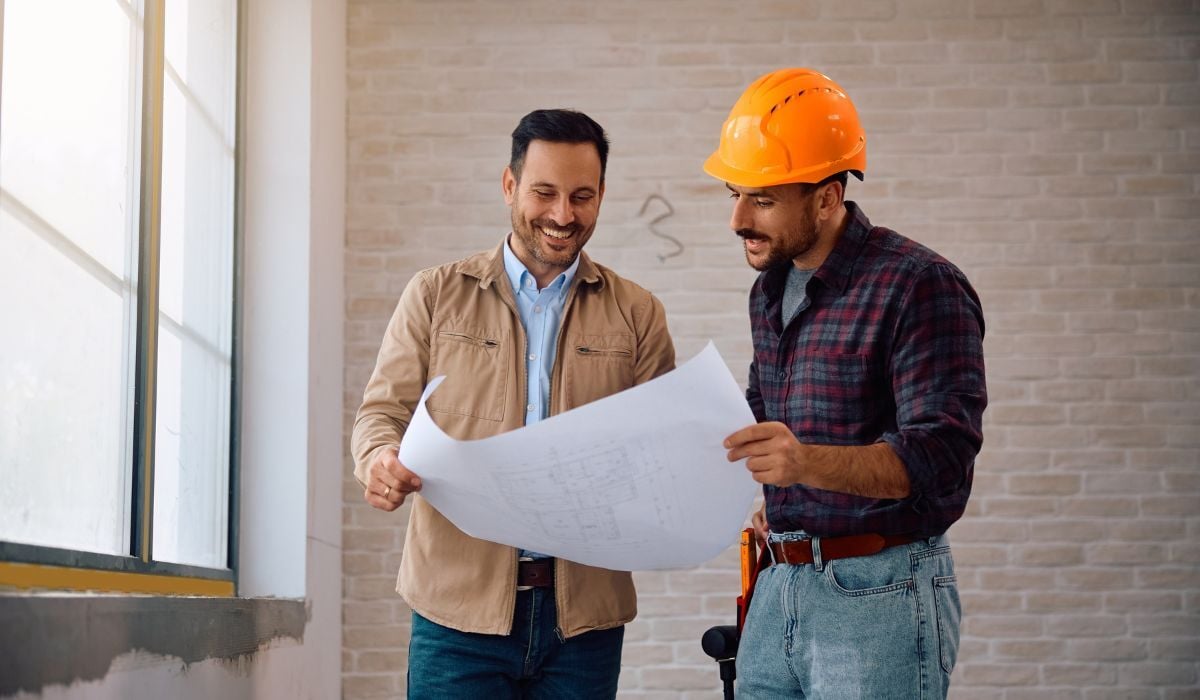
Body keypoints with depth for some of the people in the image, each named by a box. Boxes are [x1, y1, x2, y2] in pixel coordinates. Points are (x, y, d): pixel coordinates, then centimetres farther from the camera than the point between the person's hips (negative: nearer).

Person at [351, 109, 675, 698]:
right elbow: (383, 411, 7)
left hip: (584, 609, 1)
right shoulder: (437, 294, 9)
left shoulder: (636, 313, 11)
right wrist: (381, 461, -16)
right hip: (460, 605, -1)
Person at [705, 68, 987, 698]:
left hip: (880, 593, -7)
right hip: (778, 586, 7)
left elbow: (942, 456, -21)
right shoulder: (770, 288, 13)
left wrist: (808, 462, -35)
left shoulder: (920, 286, -13)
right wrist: (767, 492, 10)